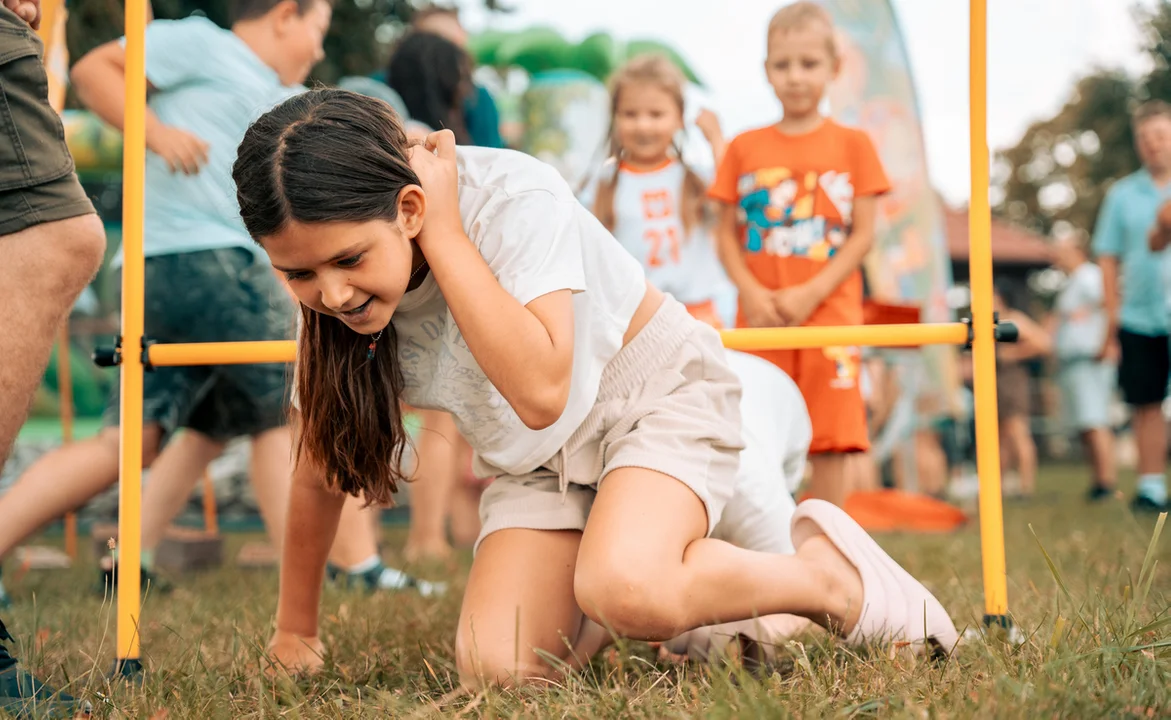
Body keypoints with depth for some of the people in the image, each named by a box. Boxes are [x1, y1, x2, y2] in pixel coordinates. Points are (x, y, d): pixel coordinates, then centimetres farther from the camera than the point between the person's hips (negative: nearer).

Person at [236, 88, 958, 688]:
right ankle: (667, 603, 14)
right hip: (535, 459, 6)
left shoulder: (513, 198, -29)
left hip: (655, 392, -6)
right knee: (495, 670, -17)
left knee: (624, 589, -36)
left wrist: (443, 231, -36)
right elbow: (323, 464, 2)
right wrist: (296, 632, 8)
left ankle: (829, 577, -7)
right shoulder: (332, 291, -12)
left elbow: (541, 391, -41)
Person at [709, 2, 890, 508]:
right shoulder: (744, 149, 10)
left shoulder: (852, 145, 6)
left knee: (834, 439, -2)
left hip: (829, 315, -1)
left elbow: (864, 234, 1)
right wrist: (752, 293, -9)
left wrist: (811, 294, -11)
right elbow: (727, 233, 8)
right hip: (760, 318, 1)